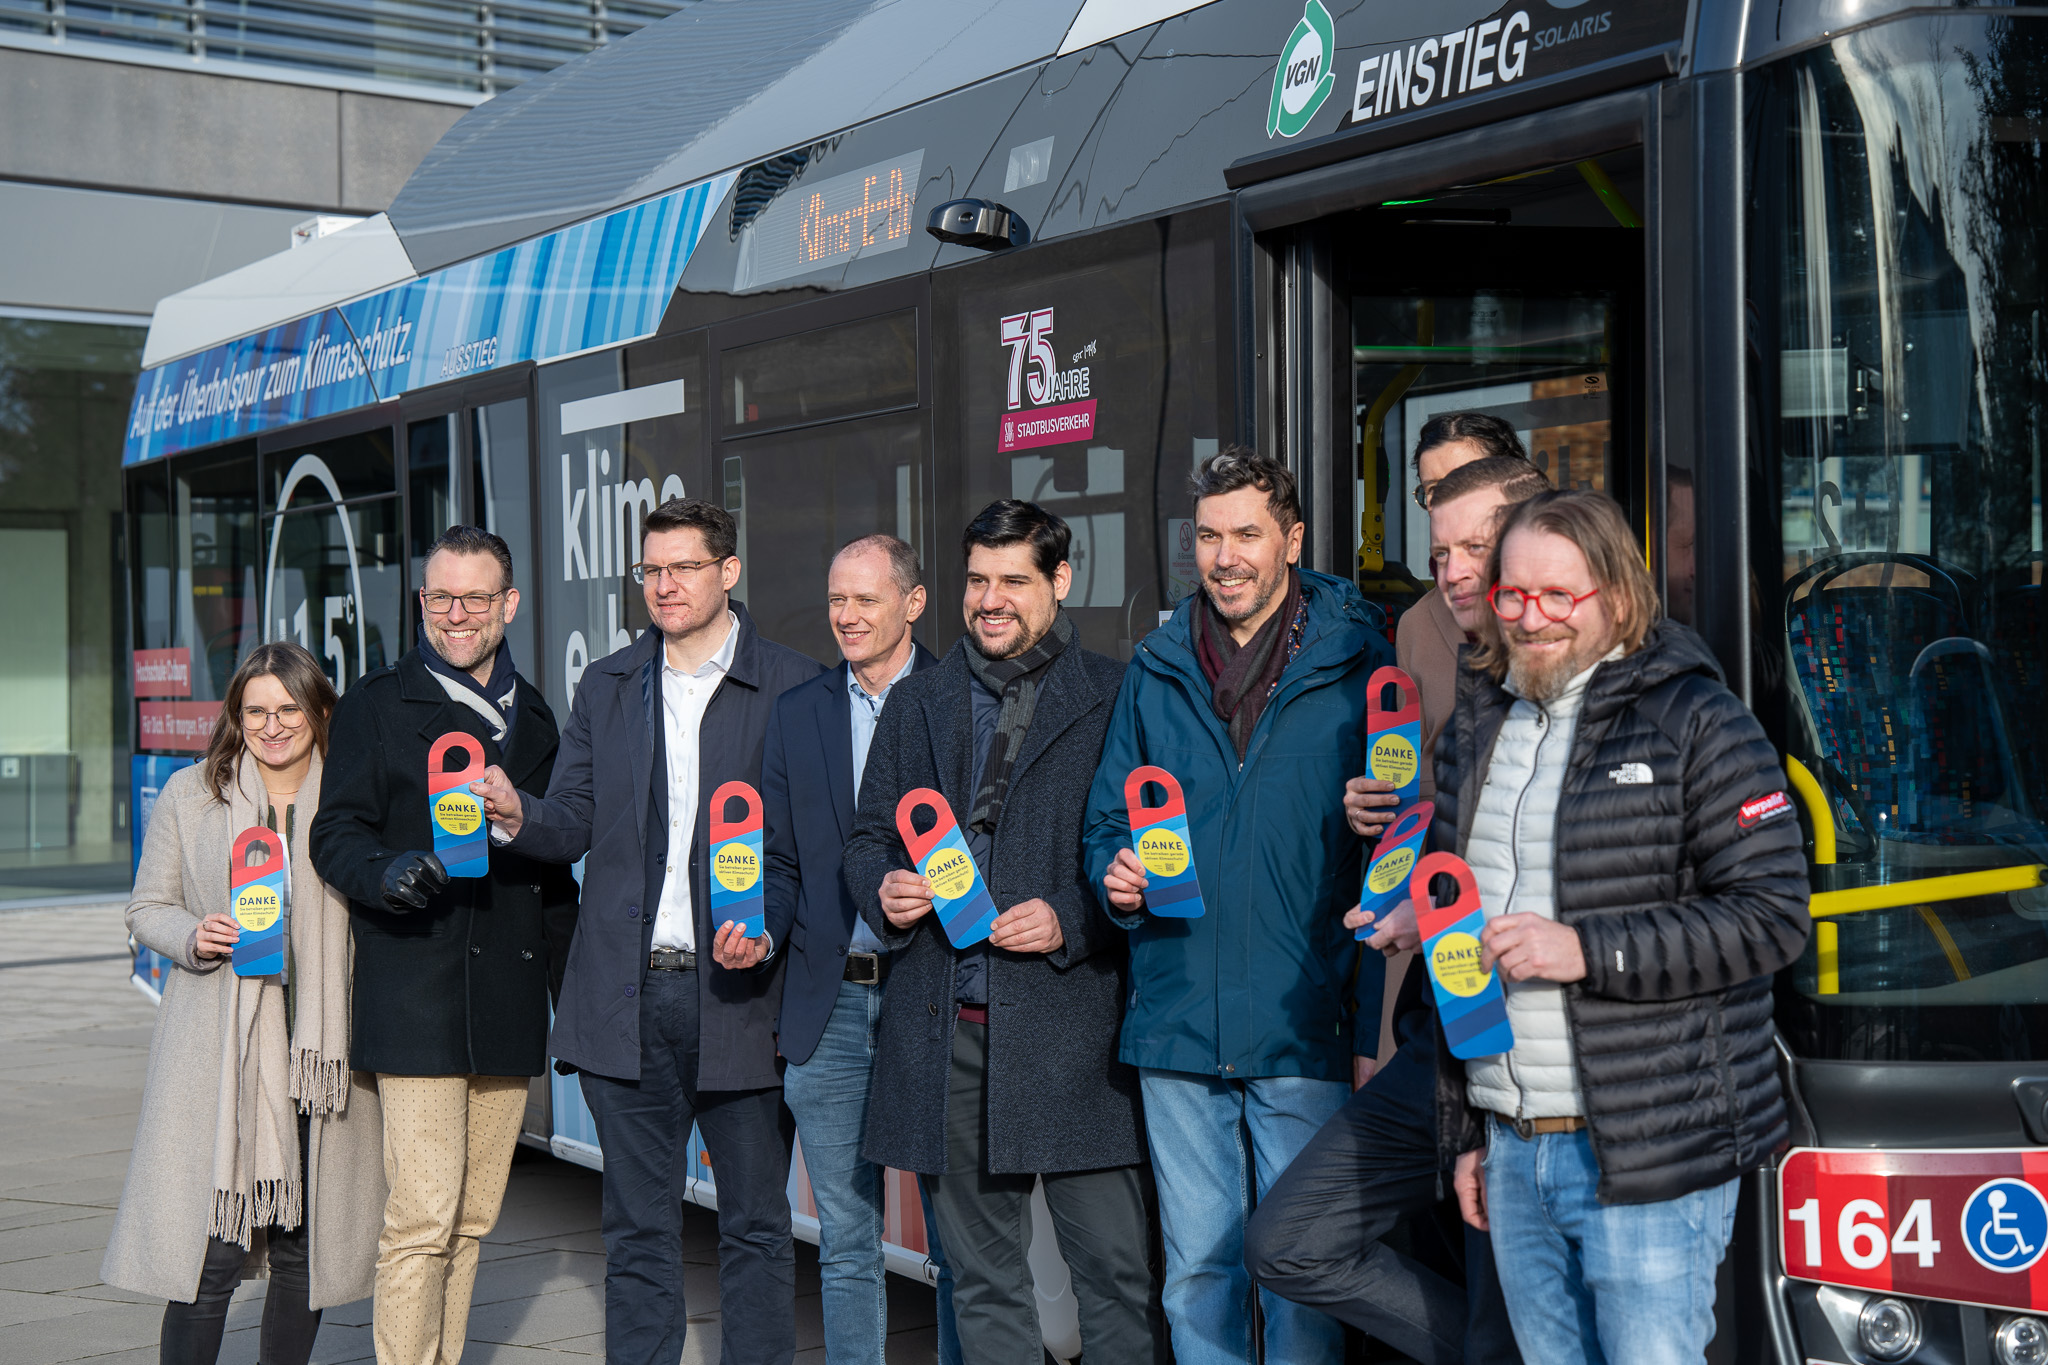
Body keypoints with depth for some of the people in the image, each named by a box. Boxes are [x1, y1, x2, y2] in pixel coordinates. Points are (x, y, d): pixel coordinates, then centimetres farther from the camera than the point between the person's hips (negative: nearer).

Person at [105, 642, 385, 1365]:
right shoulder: (189, 793, 7)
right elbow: (147, 908, 12)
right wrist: (193, 937, -11)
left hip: (322, 1052, 1)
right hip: (219, 1055, -1)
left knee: (304, 1249, 6)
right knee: (212, 1253, -7)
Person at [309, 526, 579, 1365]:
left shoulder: (533, 716, 18)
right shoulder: (377, 706, 5)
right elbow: (336, 831, -3)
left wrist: (565, 980, 16)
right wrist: (387, 873, -25)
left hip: (510, 1003, 5)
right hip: (415, 1000, -5)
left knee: (472, 1217, 9)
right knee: (423, 1214, -11)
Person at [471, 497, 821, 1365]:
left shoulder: (793, 688, -1)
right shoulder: (605, 688, 12)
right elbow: (573, 825, 9)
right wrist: (516, 814, -13)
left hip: (740, 991, -3)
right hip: (627, 1000, 3)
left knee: (755, 1222, 7)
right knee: (638, 1228, 10)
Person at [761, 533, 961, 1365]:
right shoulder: (797, 713, 12)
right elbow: (778, 862, 13)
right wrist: (759, 928, -6)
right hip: (830, 1007, 3)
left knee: (956, 1231, 3)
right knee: (845, 1244, 9)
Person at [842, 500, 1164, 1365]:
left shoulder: (1114, 700, 1)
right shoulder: (918, 703, 15)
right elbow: (868, 836, 21)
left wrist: (1071, 922, -14)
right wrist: (882, 893, -1)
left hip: (1070, 1025, -4)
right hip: (945, 1031, 4)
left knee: (1118, 1272, -4)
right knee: (982, 1278, 11)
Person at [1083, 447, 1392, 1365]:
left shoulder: (1354, 665, -3)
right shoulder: (1156, 672, 10)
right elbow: (1107, 820, 20)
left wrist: (1375, 1028, -10)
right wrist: (1117, 878, -5)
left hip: (1306, 1029, -4)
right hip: (1177, 1024, 4)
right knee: (1196, 1267, 11)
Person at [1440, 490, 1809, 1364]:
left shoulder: (1694, 720, -6)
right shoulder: (1477, 730, 14)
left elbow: (1772, 914, -13)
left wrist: (1586, 949, -20)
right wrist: (1466, 1129, 19)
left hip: (1648, 1159, -6)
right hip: (1514, 1152, 6)